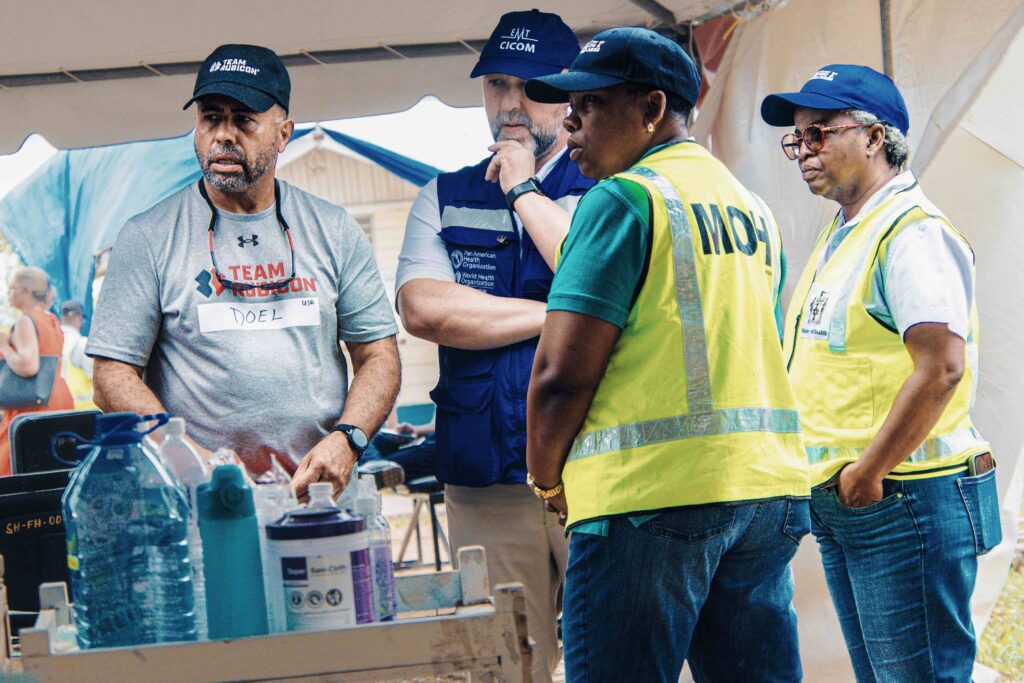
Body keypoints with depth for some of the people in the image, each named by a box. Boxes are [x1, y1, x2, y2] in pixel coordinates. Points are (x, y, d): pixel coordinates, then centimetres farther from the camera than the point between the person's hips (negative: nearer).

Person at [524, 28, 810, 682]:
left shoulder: (623, 198, -6)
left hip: (654, 497, -8)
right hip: (768, 486, 8)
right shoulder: (753, 207, 18)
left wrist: (548, 479, 4)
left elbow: (562, 374, -11)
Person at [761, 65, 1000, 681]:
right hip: (840, 503, 10)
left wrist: (868, 474, -20)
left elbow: (942, 367, -24)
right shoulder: (843, 235, 17)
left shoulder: (913, 232, -14)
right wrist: (830, 479, 14)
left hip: (901, 498, -10)